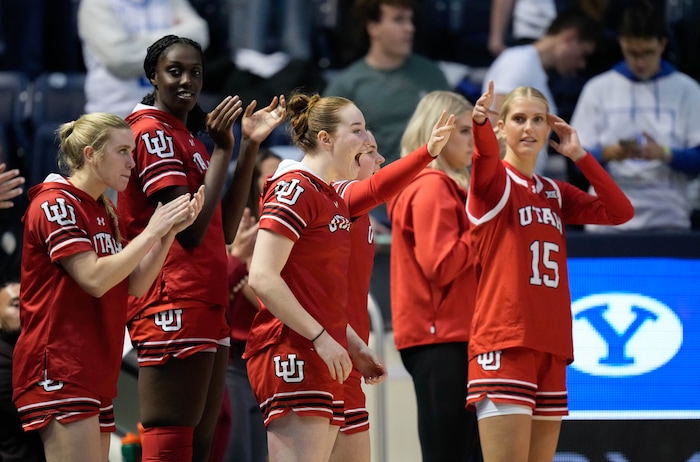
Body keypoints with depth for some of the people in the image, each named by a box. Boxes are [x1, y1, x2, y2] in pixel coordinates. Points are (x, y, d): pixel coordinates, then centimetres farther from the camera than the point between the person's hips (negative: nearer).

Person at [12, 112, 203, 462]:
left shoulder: (103, 212, 19)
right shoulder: (56, 203, -8)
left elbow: (134, 285, 13)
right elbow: (95, 278, -19)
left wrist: (170, 232, 2)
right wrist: (152, 231, -13)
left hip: (95, 376, 9)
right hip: (58, 371, -9)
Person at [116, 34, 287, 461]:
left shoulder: (186, 137, 21)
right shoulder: (153, 131, -8)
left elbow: (224, 229, 15)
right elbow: (191, 229, -18)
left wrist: (250, 146, 11)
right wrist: (222, 149, -15)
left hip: (205, 310, 10)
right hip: (175, 309, -10)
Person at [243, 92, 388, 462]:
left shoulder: (332, 198, 20)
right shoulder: (295, 190, -9)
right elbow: (262, 278, -18)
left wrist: (356, 347, 18)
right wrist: (321, 337, -18)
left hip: (323, 360, 10)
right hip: (292, 353, -10)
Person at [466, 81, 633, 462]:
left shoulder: (555, 194, 17)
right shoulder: (494, 181, -1)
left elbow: (620, 212, 8)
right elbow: (485, 158, -24)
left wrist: (579, 155, 6)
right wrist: (480, 122, -45)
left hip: (551, 346, 7)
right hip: (504, 341, -7)